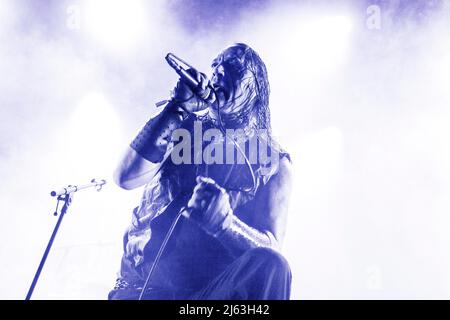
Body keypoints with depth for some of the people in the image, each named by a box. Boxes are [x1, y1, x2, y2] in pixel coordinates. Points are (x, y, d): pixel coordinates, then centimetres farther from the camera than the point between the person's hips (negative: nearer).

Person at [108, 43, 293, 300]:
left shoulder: (275, 163, 3)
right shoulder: (184, 128, 9)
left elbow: (270, 248, -9)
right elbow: (126, 178, -7)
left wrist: (223, 221, -30)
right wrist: (178, 108, -10)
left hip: (217, 286, 0)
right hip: (150, 283, 0)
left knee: (270, 265, -30)